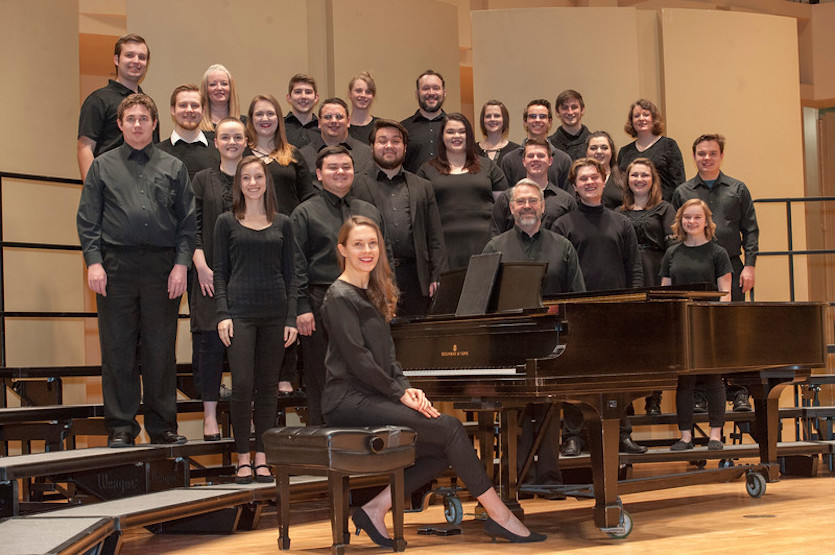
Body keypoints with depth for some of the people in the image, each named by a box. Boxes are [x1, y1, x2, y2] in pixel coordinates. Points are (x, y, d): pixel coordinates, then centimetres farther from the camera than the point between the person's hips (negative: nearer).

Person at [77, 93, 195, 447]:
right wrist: (93, 262, -6)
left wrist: (181, 265, -3)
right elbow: (87, 219, 6)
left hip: (162, 267, 0)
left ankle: (162, 425, 12)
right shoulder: (102, 167, 11)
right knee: (118, 348, 1)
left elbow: (187, 220, 8)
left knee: (161, 348, 3)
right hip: (116, 265, 0)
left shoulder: (173, 167, 12)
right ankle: (120, 426, 9)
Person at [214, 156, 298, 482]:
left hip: (275, 313, 2)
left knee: (267, 386, 5)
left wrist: (292, 318, 2)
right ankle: (243, 459, 1)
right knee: (242, 385, -9)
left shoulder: (282, 224, 10)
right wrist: (223, 314, -7)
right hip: (240, 311, -2)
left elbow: (289, 274, 10)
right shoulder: (227, 222, 6)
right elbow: (220, 272, 4)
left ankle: (262, 458, 12)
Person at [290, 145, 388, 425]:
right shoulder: (305, 213, 5)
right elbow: (296, 265, -2)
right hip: (321, 304, -4)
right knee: (321, 380, 0)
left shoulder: (370, 211, 18)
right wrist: (302, 308, -11)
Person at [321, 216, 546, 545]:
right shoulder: (340, 298, -9)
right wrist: (400, 394, -13)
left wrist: (406, 389, 1)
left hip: (372, 395, 9)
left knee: (445, 450, -7)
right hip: (349, 400, -9)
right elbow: (358, 360, -15)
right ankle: (500, 516, -12)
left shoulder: (372, 295, 19)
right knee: (449, 429, -17)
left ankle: (375, 510, -3)